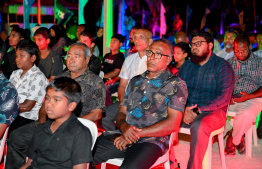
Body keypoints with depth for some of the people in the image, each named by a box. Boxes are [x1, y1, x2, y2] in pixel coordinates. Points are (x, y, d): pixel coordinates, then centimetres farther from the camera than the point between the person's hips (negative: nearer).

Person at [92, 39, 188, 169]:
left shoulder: (176, 84, 3)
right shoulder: (135, 81, 21)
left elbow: (173, 124, -8)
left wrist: (137, 133, -11)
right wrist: (123, 126, -5)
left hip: (152, 140, -5)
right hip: (124, 134, 5)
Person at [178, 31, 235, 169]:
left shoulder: (222, 66, 0)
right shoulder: (186, 66, 16)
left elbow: (224, 98, -10)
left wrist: (198, 110, -18)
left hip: (212, 112, -5)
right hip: (185, 111, 5)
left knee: (199, 126, -37)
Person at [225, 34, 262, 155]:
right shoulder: (229, 63, 16)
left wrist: (249, 96, -15)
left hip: (251, 99, -3)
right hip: (230, 98, 3)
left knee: (247, 115, -37)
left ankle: (232, 140, -4)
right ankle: (238, 138, -9)